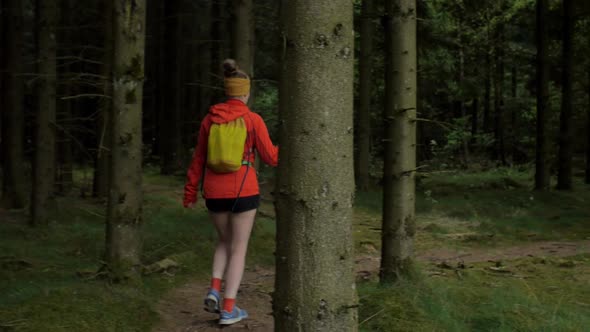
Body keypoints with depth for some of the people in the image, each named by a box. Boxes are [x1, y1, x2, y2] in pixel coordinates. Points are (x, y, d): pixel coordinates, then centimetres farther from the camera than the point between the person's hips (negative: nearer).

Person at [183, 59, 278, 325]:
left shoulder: (210, 119, 2)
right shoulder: (253, 120, -8)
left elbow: (198, 160, 6)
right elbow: (270, 157, -4)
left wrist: (190, 193, 14)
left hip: (215, 192, 4)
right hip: (243, 191, -3)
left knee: (225, 240, 25)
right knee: (239, 249, 8)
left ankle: (214, 290, 6)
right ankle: (228, 309, 4)